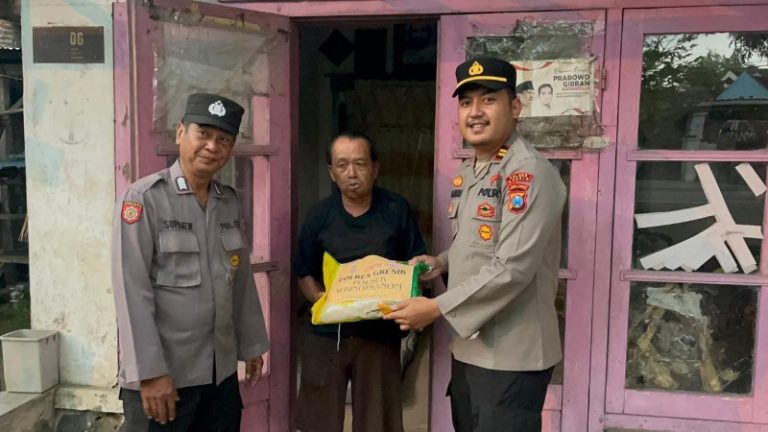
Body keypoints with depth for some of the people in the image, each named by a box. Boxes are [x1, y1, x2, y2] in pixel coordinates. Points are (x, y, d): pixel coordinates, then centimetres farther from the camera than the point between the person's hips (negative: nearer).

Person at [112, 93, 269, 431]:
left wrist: (251, 346, 13)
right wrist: (150, 372, -17)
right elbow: (131, 291, -15)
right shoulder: (143, 199, -12)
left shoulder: (230, 203, 6)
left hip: (222, 372, 6)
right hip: (162, 374, -5)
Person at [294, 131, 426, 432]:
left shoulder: (397, 210, -3)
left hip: (380, 334, -1)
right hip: (326, 334, 1)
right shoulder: (319, 215, 0)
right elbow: (305, 273, 6)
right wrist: (320, 298, -13)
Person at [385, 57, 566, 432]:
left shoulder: (530, 173, -18)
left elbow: (512, 267, -24)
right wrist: (442, 263, 2)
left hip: (511, 355, -8)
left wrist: (436, 308, -20)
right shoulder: (467, 173, 10)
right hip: (467, 346, 8)